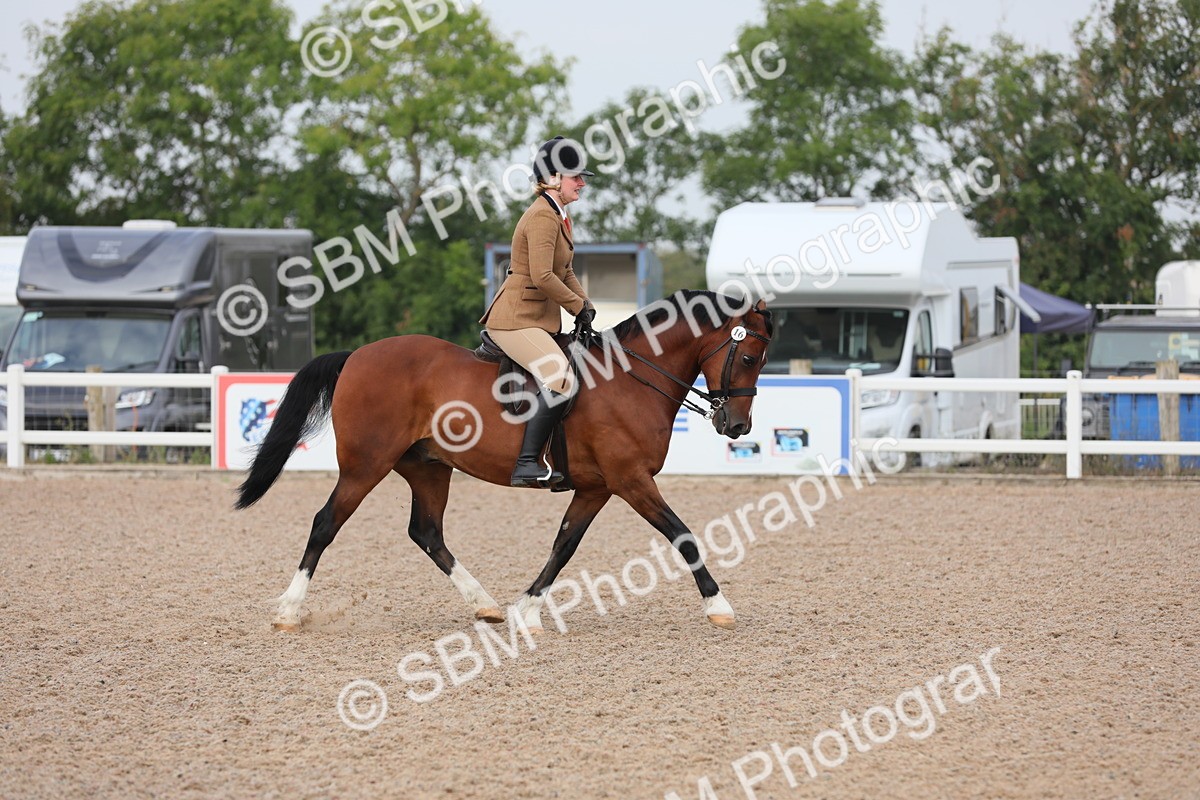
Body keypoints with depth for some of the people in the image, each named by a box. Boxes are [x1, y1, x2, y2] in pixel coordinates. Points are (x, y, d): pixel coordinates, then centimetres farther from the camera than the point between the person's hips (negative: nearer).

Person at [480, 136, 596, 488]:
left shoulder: (557, 215, 16)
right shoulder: (543, 217, -16)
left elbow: (564, 272, 23)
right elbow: (542, 277, -25)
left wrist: (586, 305, 7)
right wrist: (578, 306, -13)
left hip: (539, 319, 11)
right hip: (517, 320, -11)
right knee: (561, 380, -28)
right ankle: (526, 464, -29)